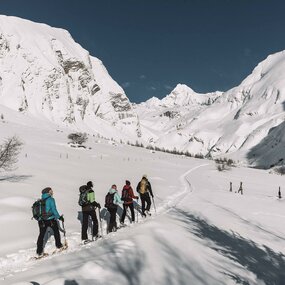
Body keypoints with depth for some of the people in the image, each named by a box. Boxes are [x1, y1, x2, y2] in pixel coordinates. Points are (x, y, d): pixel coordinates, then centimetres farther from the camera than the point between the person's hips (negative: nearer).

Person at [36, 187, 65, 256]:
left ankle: (39, 251, 10)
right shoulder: (51, 199, -13)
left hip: (42, 220, 5)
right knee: (56, 231, 18)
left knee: (41, 234, 11)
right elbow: (54, 210, -16)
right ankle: (59, 245, 29)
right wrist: (59, 217, -6)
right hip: (50, 219, -5)